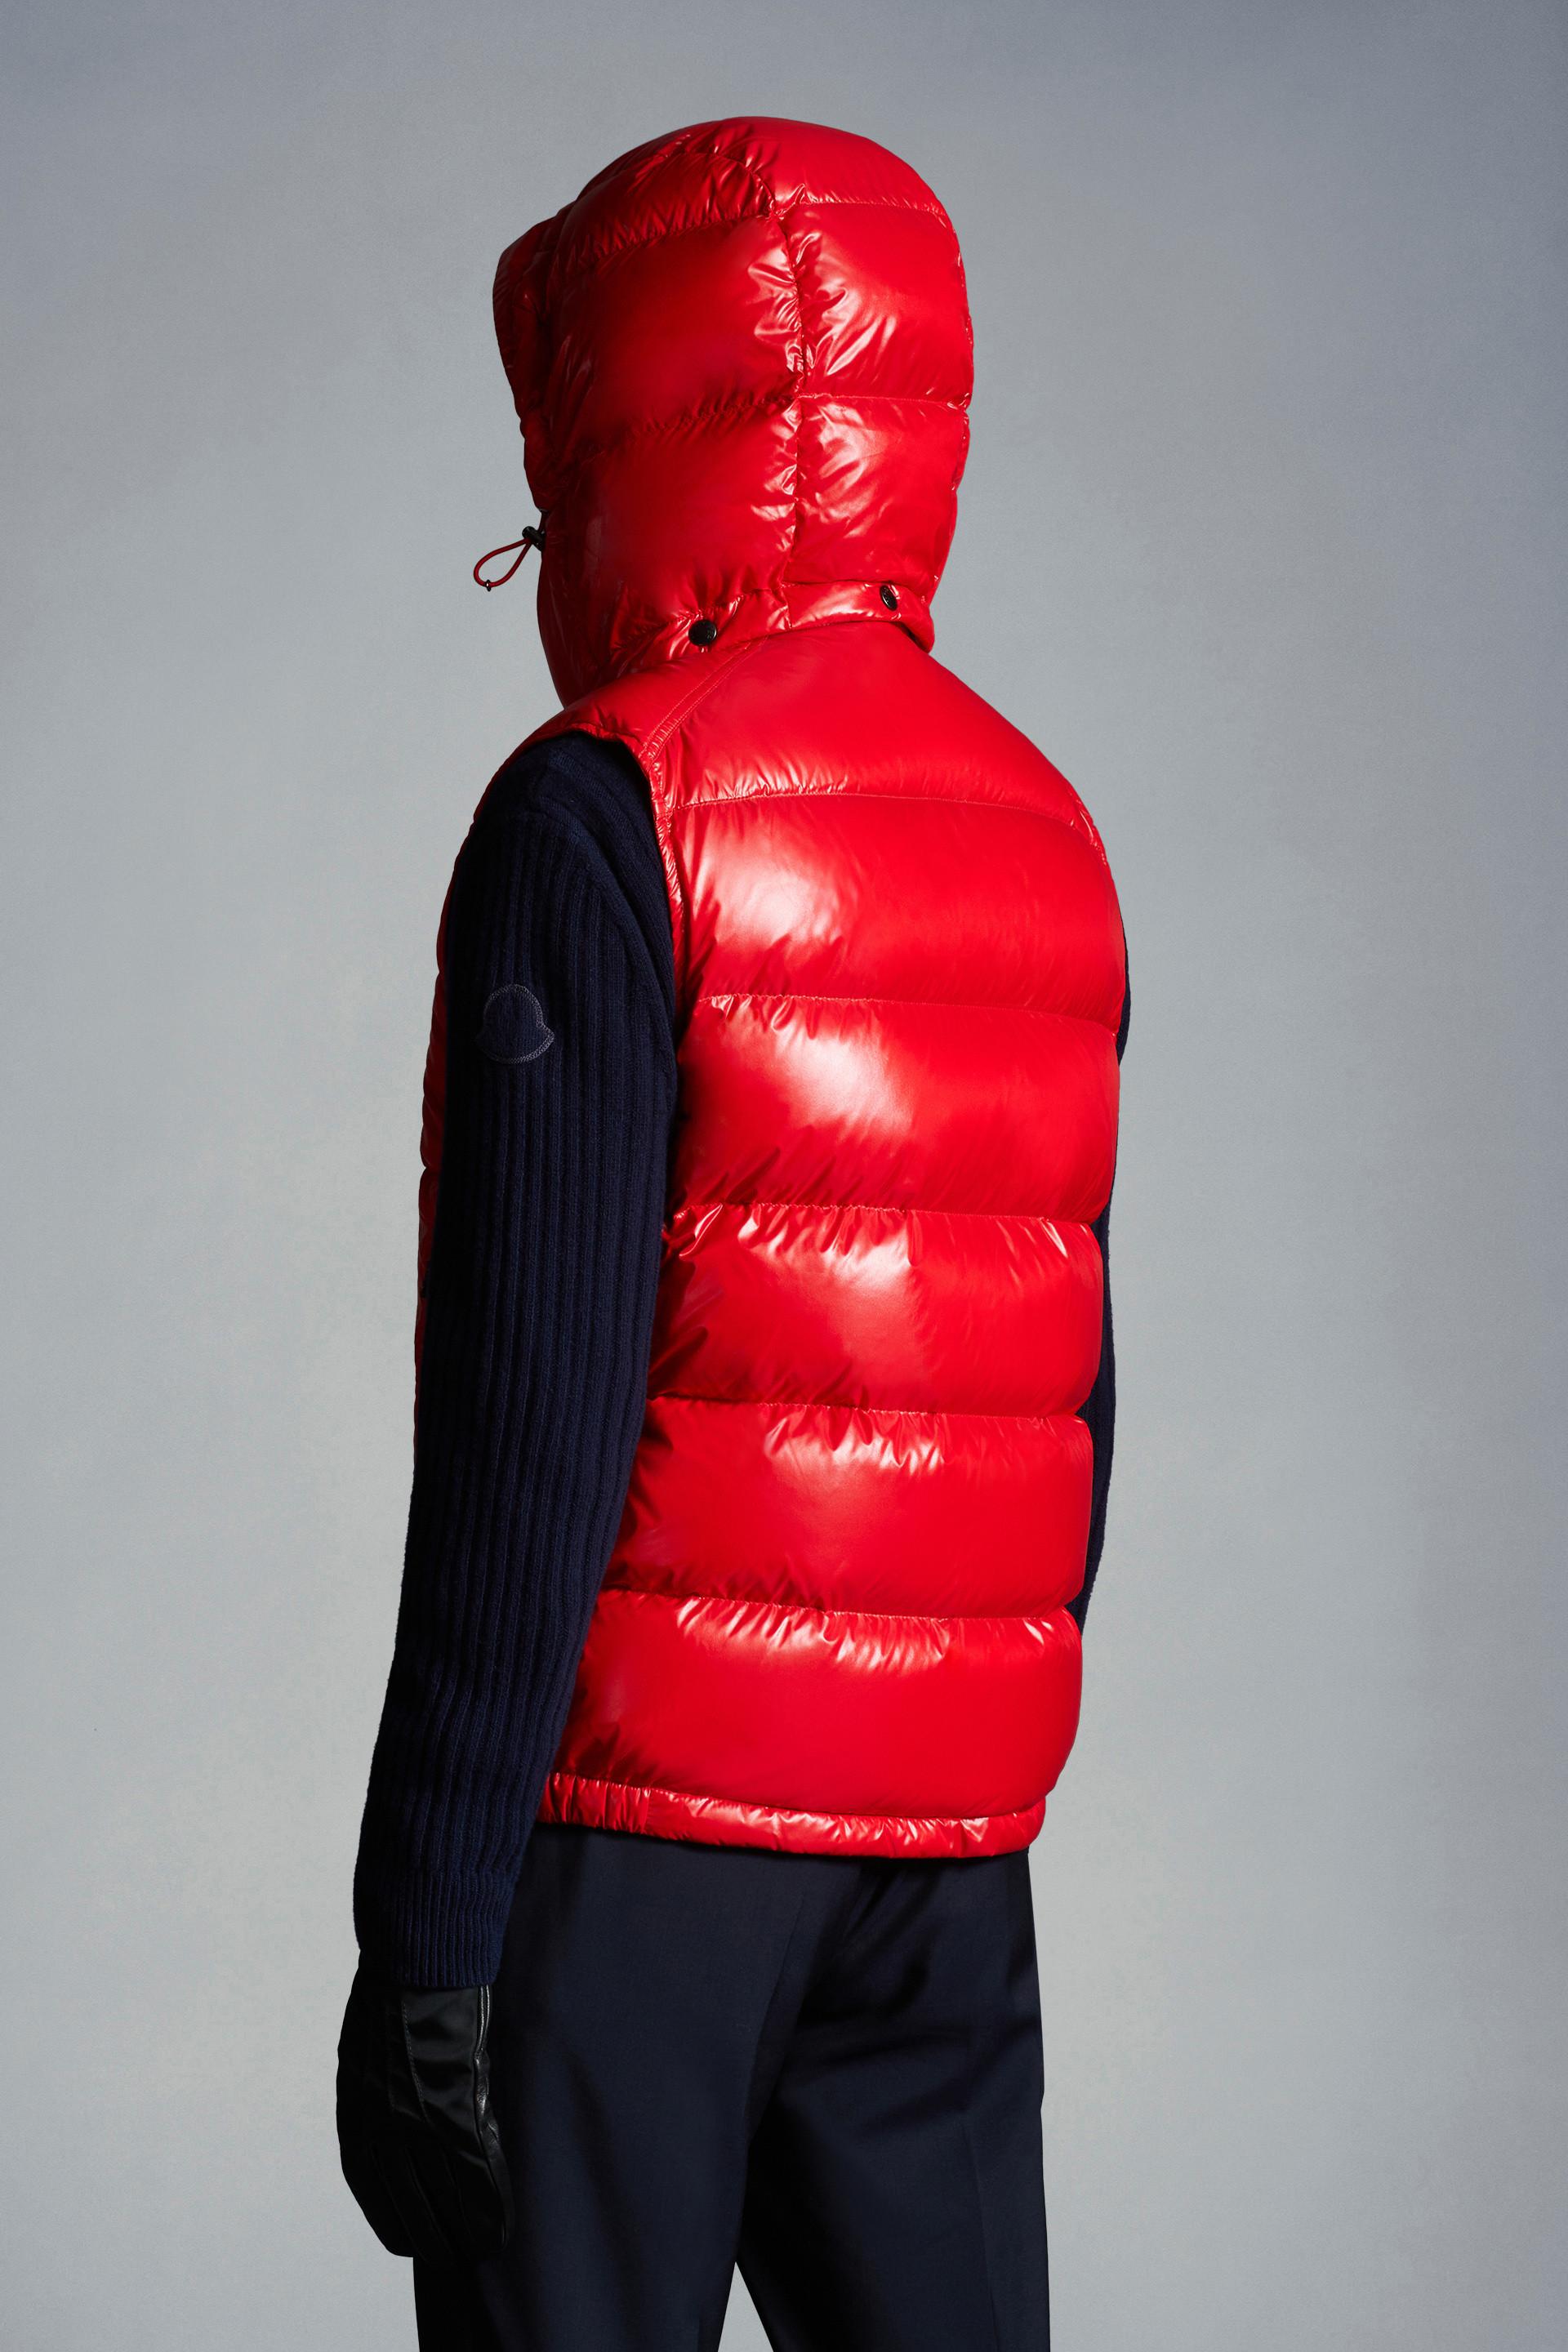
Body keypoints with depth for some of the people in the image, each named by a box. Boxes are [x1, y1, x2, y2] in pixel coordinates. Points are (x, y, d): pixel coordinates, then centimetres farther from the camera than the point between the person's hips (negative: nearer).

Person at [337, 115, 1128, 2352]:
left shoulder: (603, 810, -11)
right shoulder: (1042, 835, 11)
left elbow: (532, 1420, -17)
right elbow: (1067, 1396, 13)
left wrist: (425, 1923, -14)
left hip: (638, 1785, -6)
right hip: (946, 1822, 7)